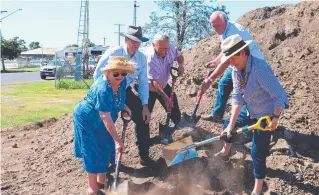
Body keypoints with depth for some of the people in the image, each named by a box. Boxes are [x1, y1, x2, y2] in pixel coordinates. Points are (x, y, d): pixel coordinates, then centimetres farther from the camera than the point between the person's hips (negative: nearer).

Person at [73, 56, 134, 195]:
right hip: (87, 120, -8)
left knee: (105, 149, 14)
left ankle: (102, 181, 33)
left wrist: (124, 107, -6)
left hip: (100, 122, 8)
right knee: (93, 153, -1)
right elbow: (105, 117, -37)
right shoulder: (102, 89, -37)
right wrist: (117, 140, -36)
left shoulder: (122, 82, -12)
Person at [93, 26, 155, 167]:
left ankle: (144, 156, 13)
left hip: (127, 90, 4)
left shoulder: (142, 58, -11)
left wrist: (145, 105, -9)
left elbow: (143, 82, -5)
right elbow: (97, 76, -17)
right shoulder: (112, 54, -23)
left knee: (143, 118, -1)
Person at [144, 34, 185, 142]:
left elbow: (179, 55, 5)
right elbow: (154, 82, -36)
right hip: (148, 88, -6)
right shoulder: (149, 57, -37)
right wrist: (165, 97, -38)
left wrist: (181, 65, -17)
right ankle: (144, 141, 8)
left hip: (163, 85, 6)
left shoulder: (171, 48, -20)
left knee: (174, 107, 15)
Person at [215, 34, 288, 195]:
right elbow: (237, 97, -12)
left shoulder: (260, 68, -35)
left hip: (266, 114, -8)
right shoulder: (236, 70, -10)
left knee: (257, 151, -3)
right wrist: (232, 124, -18)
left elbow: (279, 96, -30)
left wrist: (275, 118, -19)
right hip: (250, 111, 8)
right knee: (227, 125, 20)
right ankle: (225, 151, 49)